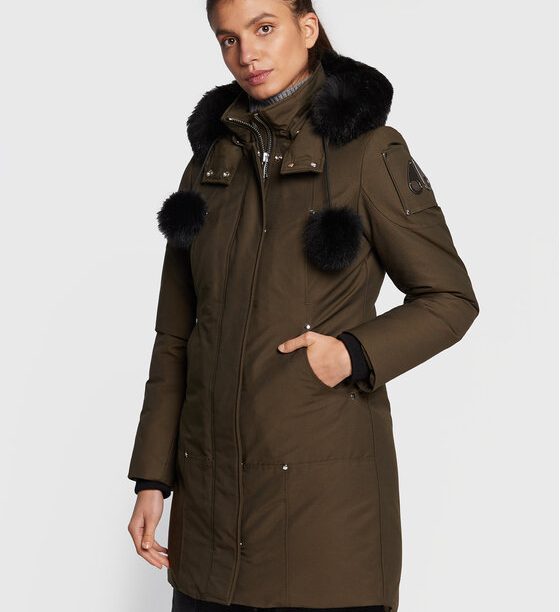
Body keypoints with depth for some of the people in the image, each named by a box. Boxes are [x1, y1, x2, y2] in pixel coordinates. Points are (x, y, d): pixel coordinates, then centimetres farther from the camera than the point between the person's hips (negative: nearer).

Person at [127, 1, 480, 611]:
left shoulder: (369, 150, -5)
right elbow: (176, 333, 11)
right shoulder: (211, 159, 9)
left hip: (324, 479, -4)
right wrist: (152, 477, 6)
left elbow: (450, 300, 1)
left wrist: (356, 355, -16)